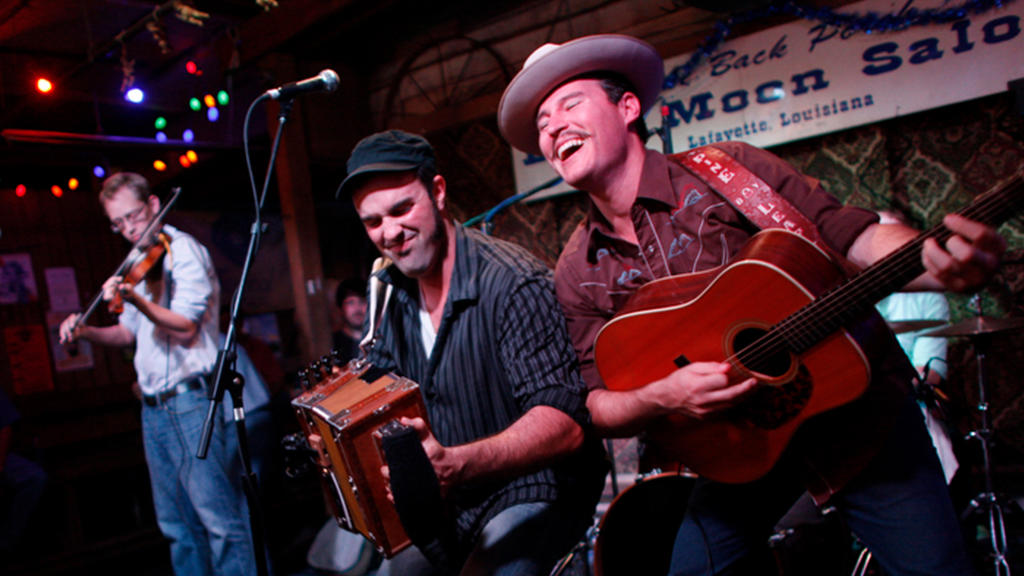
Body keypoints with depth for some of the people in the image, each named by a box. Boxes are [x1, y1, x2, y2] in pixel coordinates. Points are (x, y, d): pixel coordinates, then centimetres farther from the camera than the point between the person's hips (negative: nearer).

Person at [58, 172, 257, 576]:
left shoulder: (184, 251, -6)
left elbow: (185, 328, -17)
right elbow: (131, 333, 24)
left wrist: (137, 300, -31)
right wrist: (87, 331, 7)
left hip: (189, 402, -8)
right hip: (153, 407, 8)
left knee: (219, 518, -8)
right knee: (178, 523, 13)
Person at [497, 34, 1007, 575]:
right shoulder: (578, 273, -5)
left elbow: (853, 235, -14)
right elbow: (598, 404, -4)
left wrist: (938, 264, -34)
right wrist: (660, 397, -24)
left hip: (854, 409, -2)